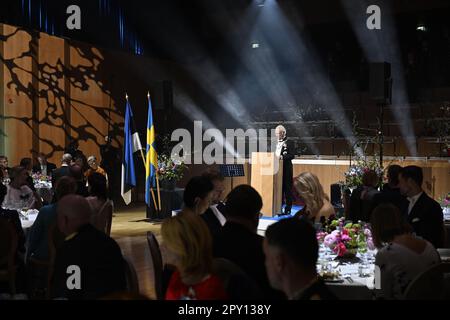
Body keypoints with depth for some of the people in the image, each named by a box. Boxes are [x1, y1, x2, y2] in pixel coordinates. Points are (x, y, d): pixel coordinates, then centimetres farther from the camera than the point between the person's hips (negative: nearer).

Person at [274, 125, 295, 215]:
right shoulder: (278, 143, 16)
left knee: (287, 188, -3)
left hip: (286, 168, -8)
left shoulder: (288, 143, -8)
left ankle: (288, 209, 2)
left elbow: (292, 155, -14)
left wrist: (283, 157, -24)